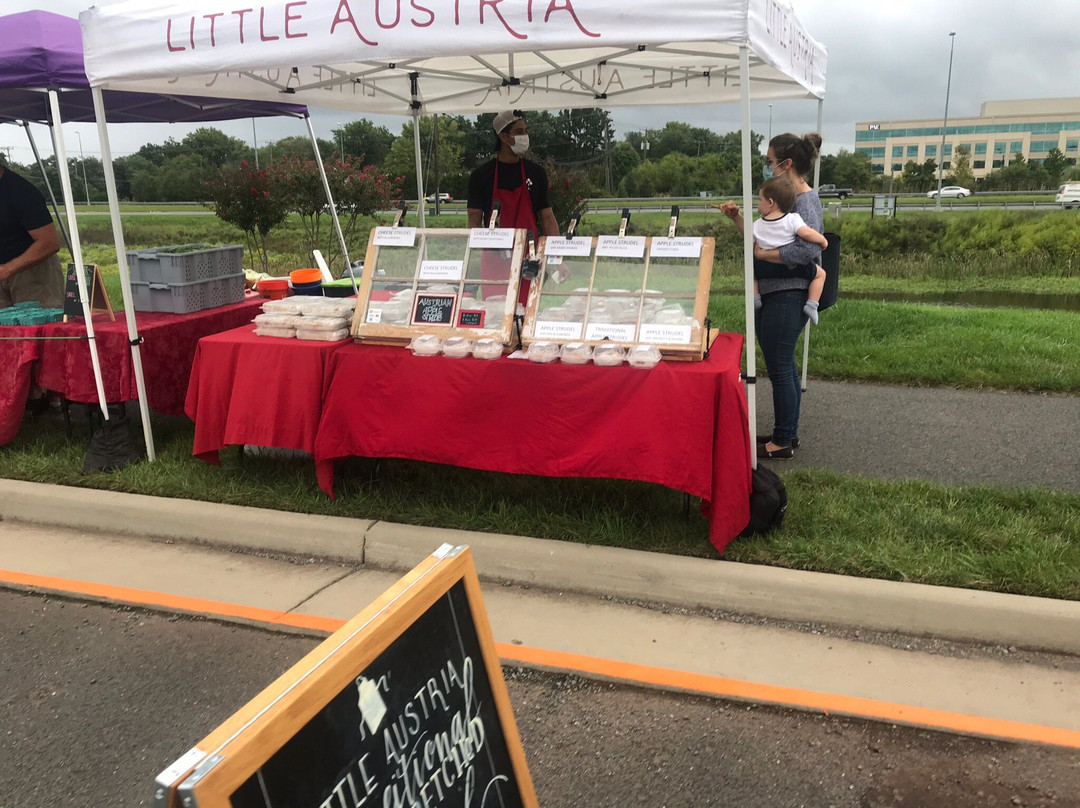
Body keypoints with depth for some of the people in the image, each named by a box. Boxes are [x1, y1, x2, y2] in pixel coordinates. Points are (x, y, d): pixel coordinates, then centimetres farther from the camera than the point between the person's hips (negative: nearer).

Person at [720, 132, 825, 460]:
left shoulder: (806, 201, -15)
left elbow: (807, 248, -31)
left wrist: (761, 253, -23)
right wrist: (737, 219, 7)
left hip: (787, 297, -10)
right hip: (773, 294, 10)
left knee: (779, 368, -1)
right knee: (783, 365, 18)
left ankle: (782, 443, 11)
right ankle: (787, 432, 31)